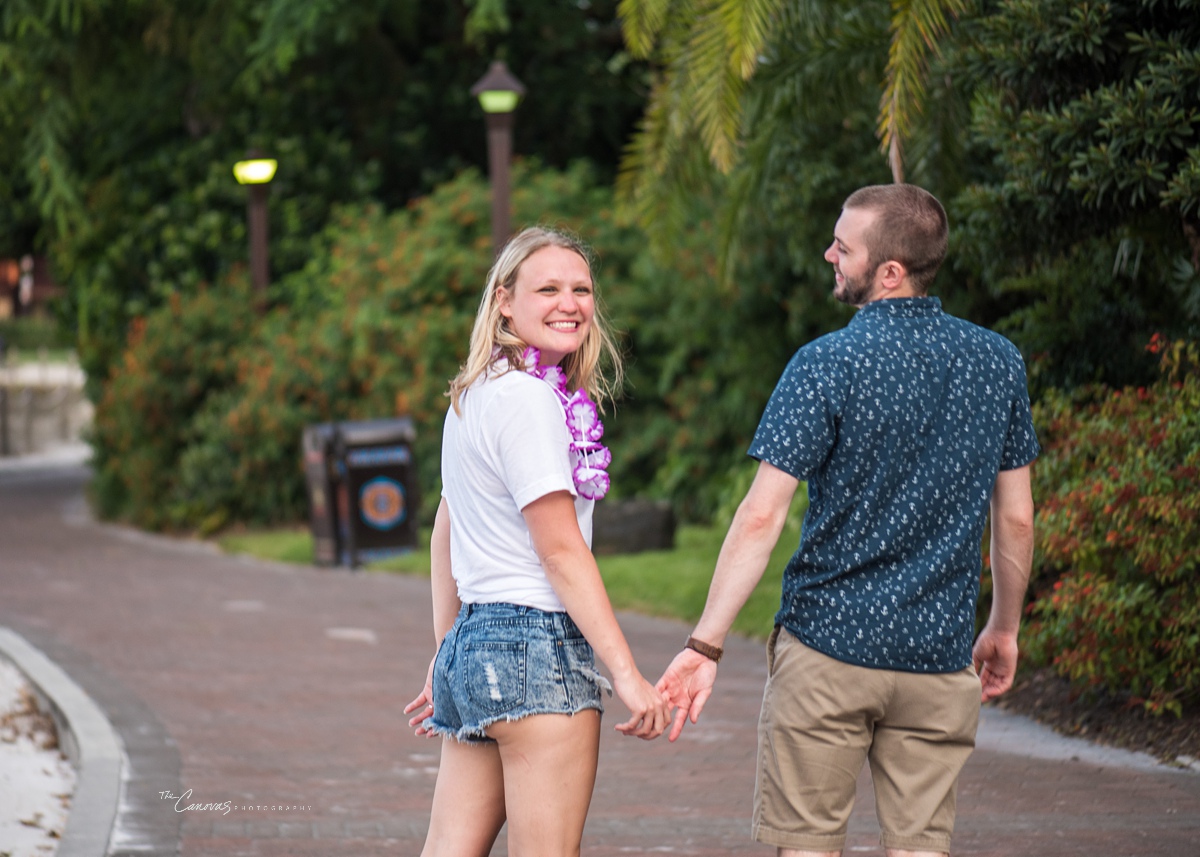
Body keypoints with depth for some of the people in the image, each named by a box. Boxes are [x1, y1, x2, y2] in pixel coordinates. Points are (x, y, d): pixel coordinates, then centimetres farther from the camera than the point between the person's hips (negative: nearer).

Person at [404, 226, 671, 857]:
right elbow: (561, 550, -15)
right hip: (536, 645, -9)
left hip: (473, 640, 9)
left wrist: (447, 657, 26)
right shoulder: (527, 400, -12)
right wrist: (626, 673, -16)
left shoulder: (474, 396, 16)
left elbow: (445, 535, 21)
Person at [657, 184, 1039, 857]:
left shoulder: (828, 364, -10)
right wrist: (1005, 631, 21)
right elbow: (1016, 520, 9)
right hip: (939, 656, 4)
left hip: (828, 649, -3)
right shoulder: (997, 363, 3)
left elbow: (761, 517, -14)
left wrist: (706, 645, -12)